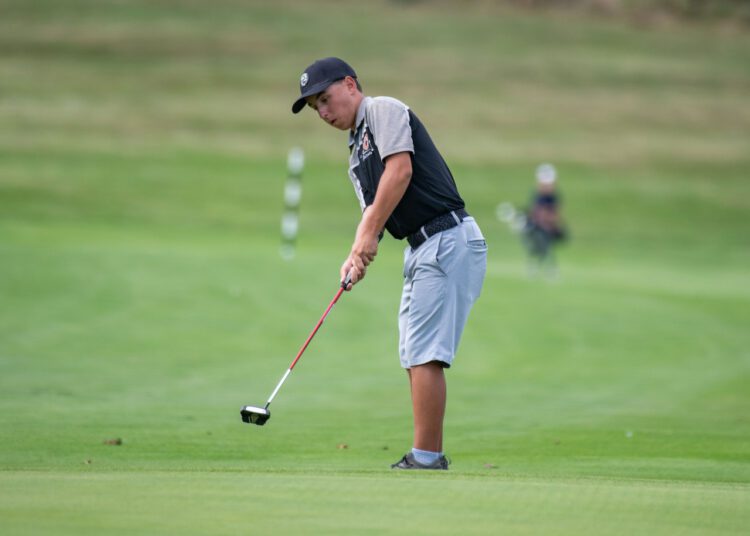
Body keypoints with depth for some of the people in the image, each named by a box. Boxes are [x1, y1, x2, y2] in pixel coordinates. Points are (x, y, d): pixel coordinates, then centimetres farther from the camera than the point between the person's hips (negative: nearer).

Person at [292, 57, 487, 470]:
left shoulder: (384, 110, -3)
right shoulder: (355, 151, 23)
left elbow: (400, 170, -17)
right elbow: (372, 209, 17)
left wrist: (368, 236, -16)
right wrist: (356, 255, -3)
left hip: (448, 239, -10)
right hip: (421, 249, 10)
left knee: (424, 353, -12)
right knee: (414, 355, 10)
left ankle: (424, 459, -13)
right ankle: (432, 456, 13)